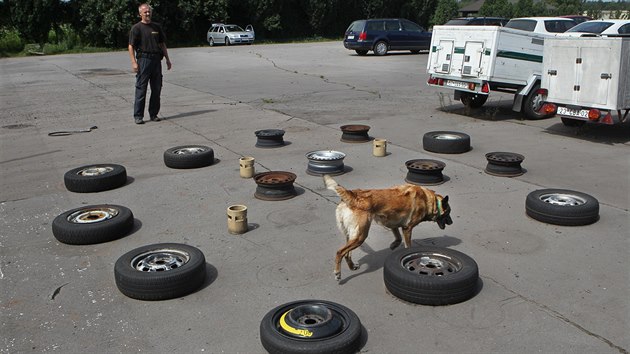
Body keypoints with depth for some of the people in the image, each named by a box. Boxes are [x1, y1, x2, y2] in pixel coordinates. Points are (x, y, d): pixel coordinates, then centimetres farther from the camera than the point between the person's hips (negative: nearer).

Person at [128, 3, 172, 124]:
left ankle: (154, 114, 17)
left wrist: (167, 59, 14)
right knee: (141, 89, -4)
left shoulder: (157, 27, 14)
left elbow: (162, 44, 19)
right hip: (143, 59, -5)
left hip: (156, 60, 5)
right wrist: (134, 62, -15)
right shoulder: (136, 28, -2)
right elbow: (131, 46, -6)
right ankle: (138, 116, 1)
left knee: (156, 89, 7)